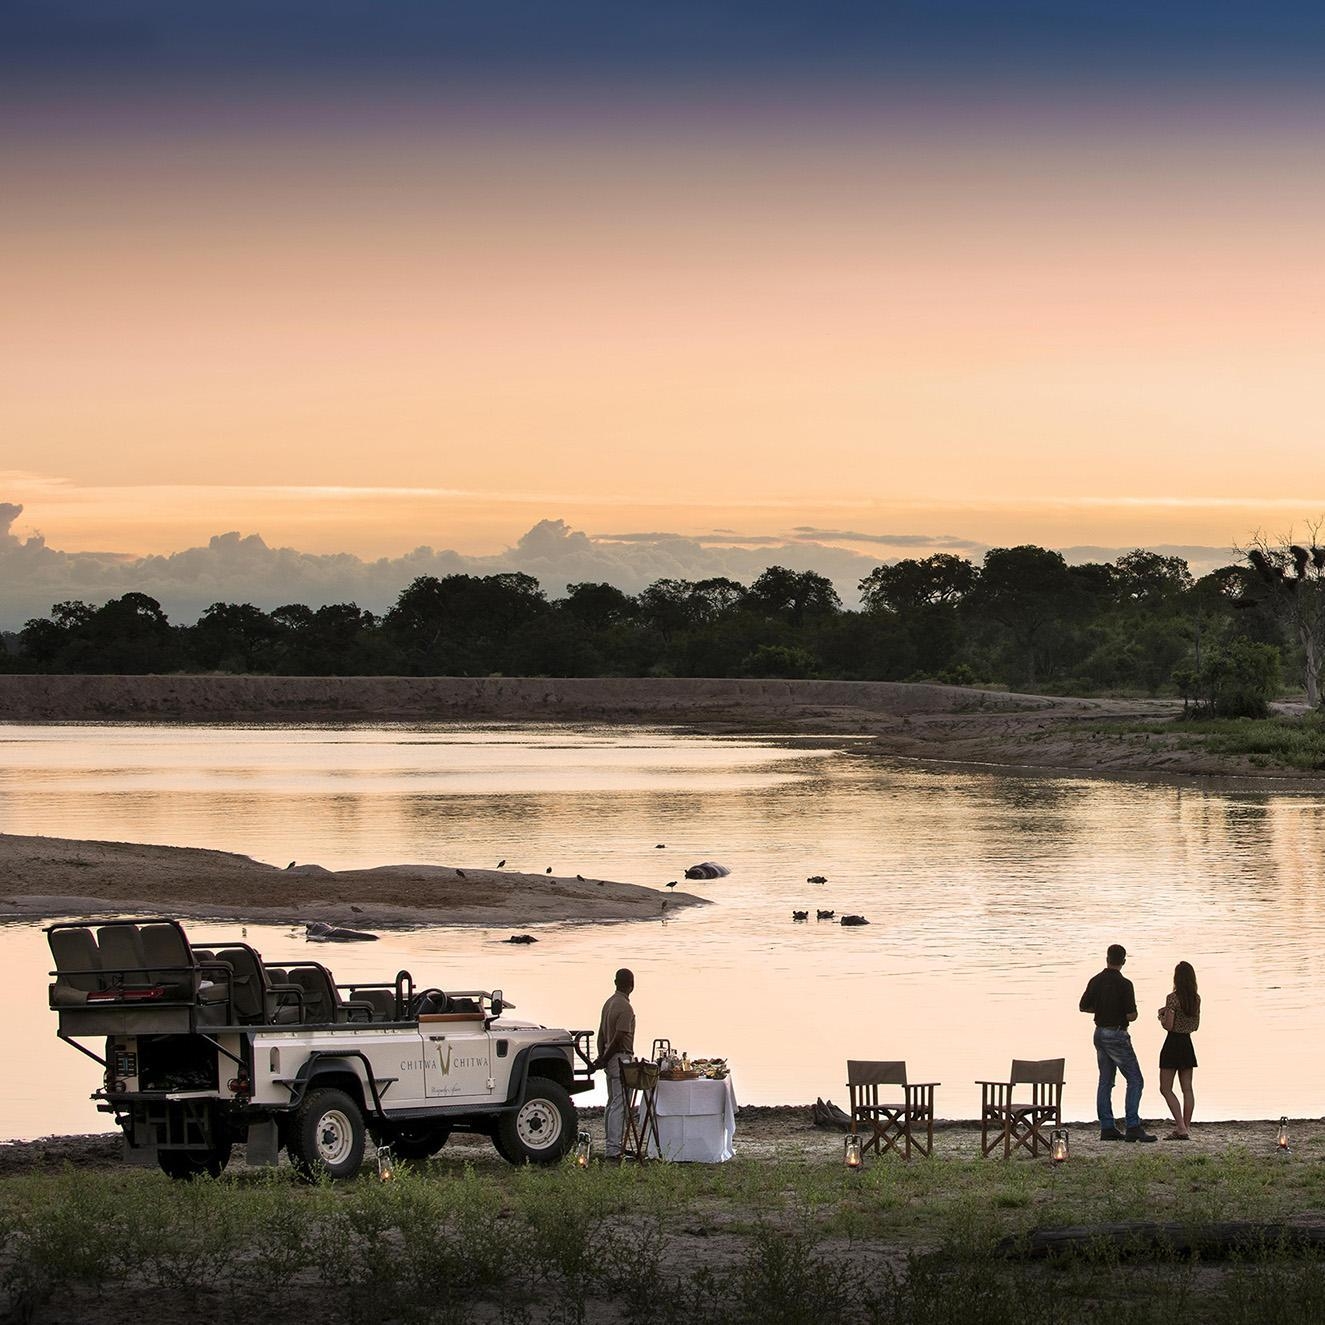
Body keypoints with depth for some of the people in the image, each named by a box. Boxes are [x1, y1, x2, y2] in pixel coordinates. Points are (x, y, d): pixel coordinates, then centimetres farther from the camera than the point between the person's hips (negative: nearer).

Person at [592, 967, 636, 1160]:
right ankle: (613, 1148, -12)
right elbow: (618, 1038, -20)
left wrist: (601, 1057, 12)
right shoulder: (625, 1008, -16)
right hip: (621, 1059, -9)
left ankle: (611, 1146, 17)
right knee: (620, 1104, -9)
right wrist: (604, 1060, -12)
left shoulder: (609, 1004, 12)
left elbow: (602, 1034, 13)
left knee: (612, 1103, 14)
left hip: (611, 1060, 9)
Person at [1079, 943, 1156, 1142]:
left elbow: (1084, 1006, 13)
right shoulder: (1124, 984, -16)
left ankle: (1107, 1128, 10)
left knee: (1106, 1081, 12)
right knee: (1135, 1080, -4)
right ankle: (1133, 1127, -12)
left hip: (1100, 1034, 7)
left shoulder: (1096, 981, 4)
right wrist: (1124, 1012, 6)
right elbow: (1132, 1016, -16)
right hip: (1117, 1035, -7)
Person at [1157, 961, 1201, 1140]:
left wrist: (1162, 1016, 3)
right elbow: (1195, 1026, 13)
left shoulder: (1173, 998, -16)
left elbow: (1168, 1026, -18)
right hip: (1187, 1043, 6)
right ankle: (1186, 1128, 9)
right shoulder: (1196, 999, 4)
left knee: (1166, 1089, 0)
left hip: (1173, 1044, -6)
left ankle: (1181, 1127, -12)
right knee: (1187, 1088, 9)